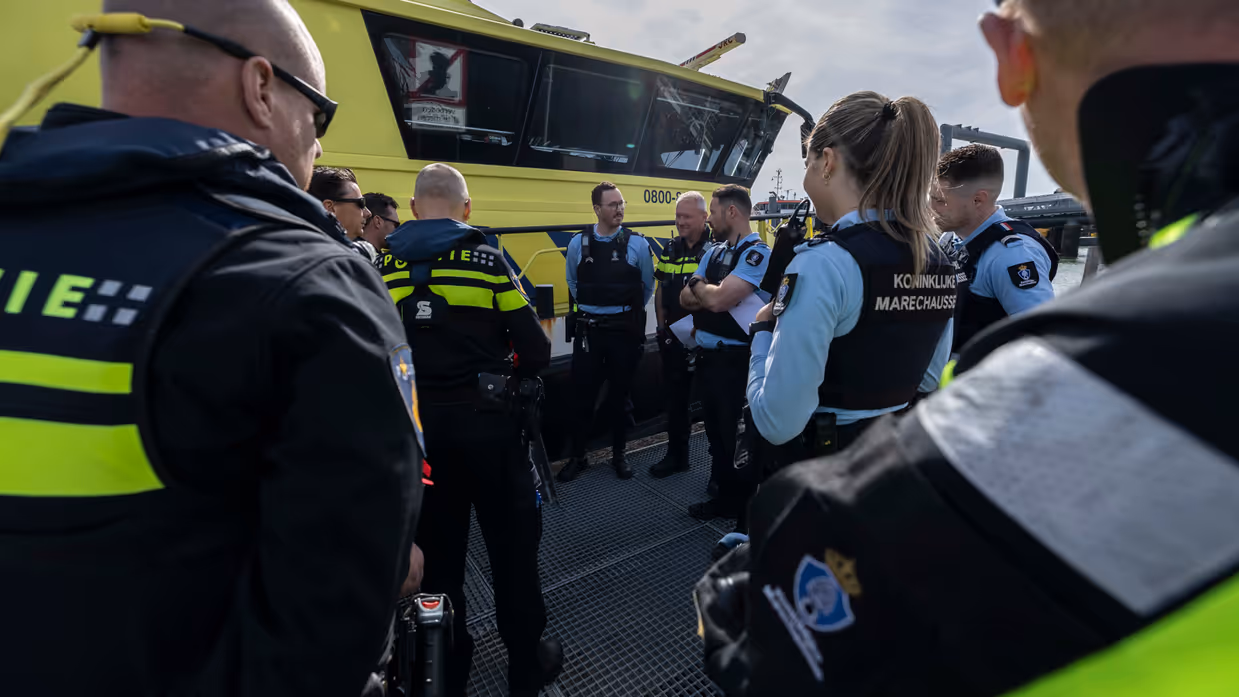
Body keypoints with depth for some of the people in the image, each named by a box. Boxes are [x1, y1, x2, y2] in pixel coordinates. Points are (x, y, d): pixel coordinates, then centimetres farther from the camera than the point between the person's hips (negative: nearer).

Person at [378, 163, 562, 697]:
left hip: (417, 423, 4)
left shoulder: (384, 266, 1)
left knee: (437, 546, 18)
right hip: (485, 419, -3)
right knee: (511, 540, 12)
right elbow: (536, 351, -11)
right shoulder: (485, 259, -9)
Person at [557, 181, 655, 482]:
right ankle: (577, 456, 19)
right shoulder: (578, 243, 1)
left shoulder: (637, 243, -4)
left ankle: (619, 455, 26)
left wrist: (630, 313, 11)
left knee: (619, 395, 10)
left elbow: (647, 287, 7)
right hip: (588, 330, 1)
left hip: (624, 331, -1)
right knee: (582, 395, 4)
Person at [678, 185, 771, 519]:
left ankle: (738, 499, 25)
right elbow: (686, 298, 5)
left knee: (732, 430, 6)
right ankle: (721, 485, 42)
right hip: (707, 354, 8)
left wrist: (698, 284, -9)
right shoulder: (714, 251, 11)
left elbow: (718, 299, -28)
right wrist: (707, 292, -14)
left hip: (735, 358, -8)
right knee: (714, 425, 21)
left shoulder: (757, 253, -16)